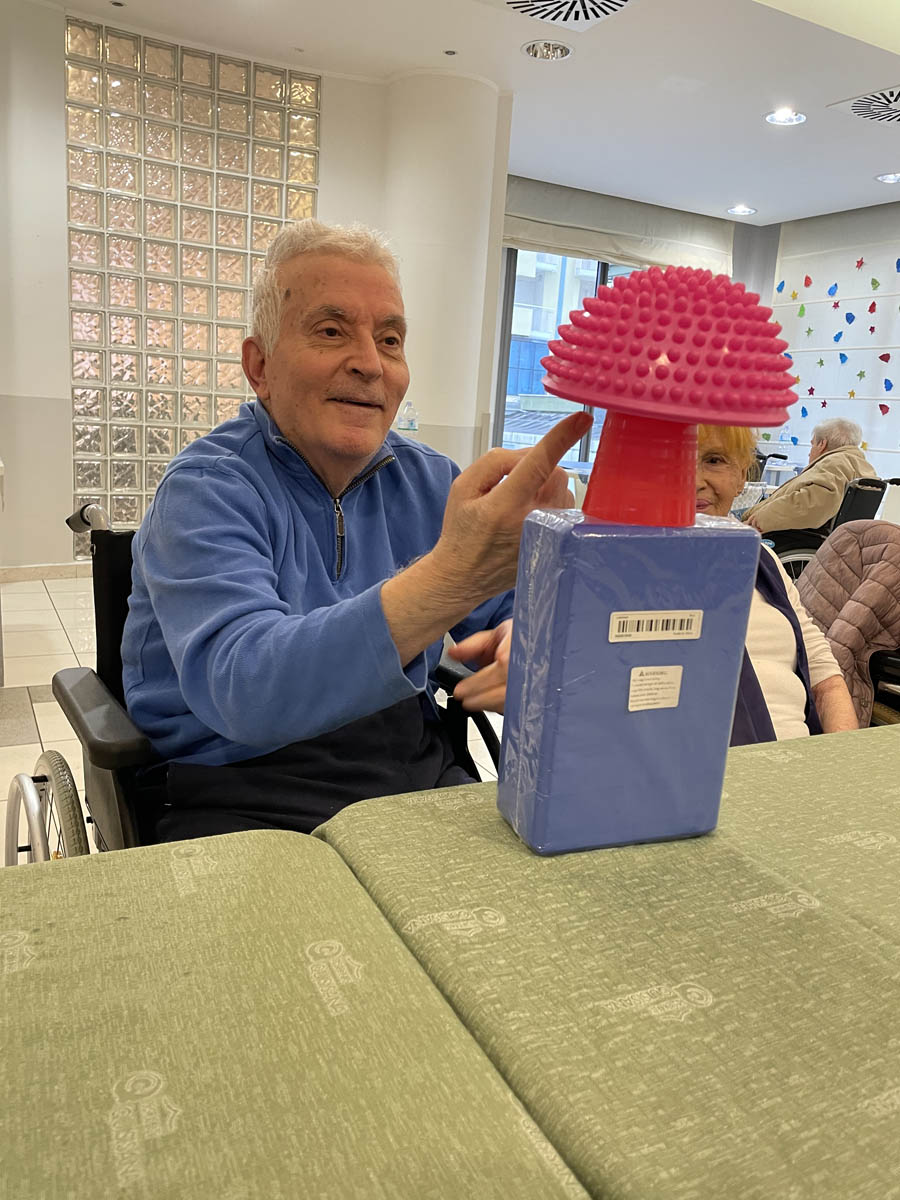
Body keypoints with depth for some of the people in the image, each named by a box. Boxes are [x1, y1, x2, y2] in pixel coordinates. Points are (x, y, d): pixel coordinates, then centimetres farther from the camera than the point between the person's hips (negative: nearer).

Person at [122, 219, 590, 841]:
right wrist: (451, 580, -41)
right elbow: (241, 690, -28)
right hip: (242, 801, -4)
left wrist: (525, 639, -17)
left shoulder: (428, 482, 7)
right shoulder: (206, 491, -12)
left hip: (419, 780, 5)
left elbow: (519, 607, 9)